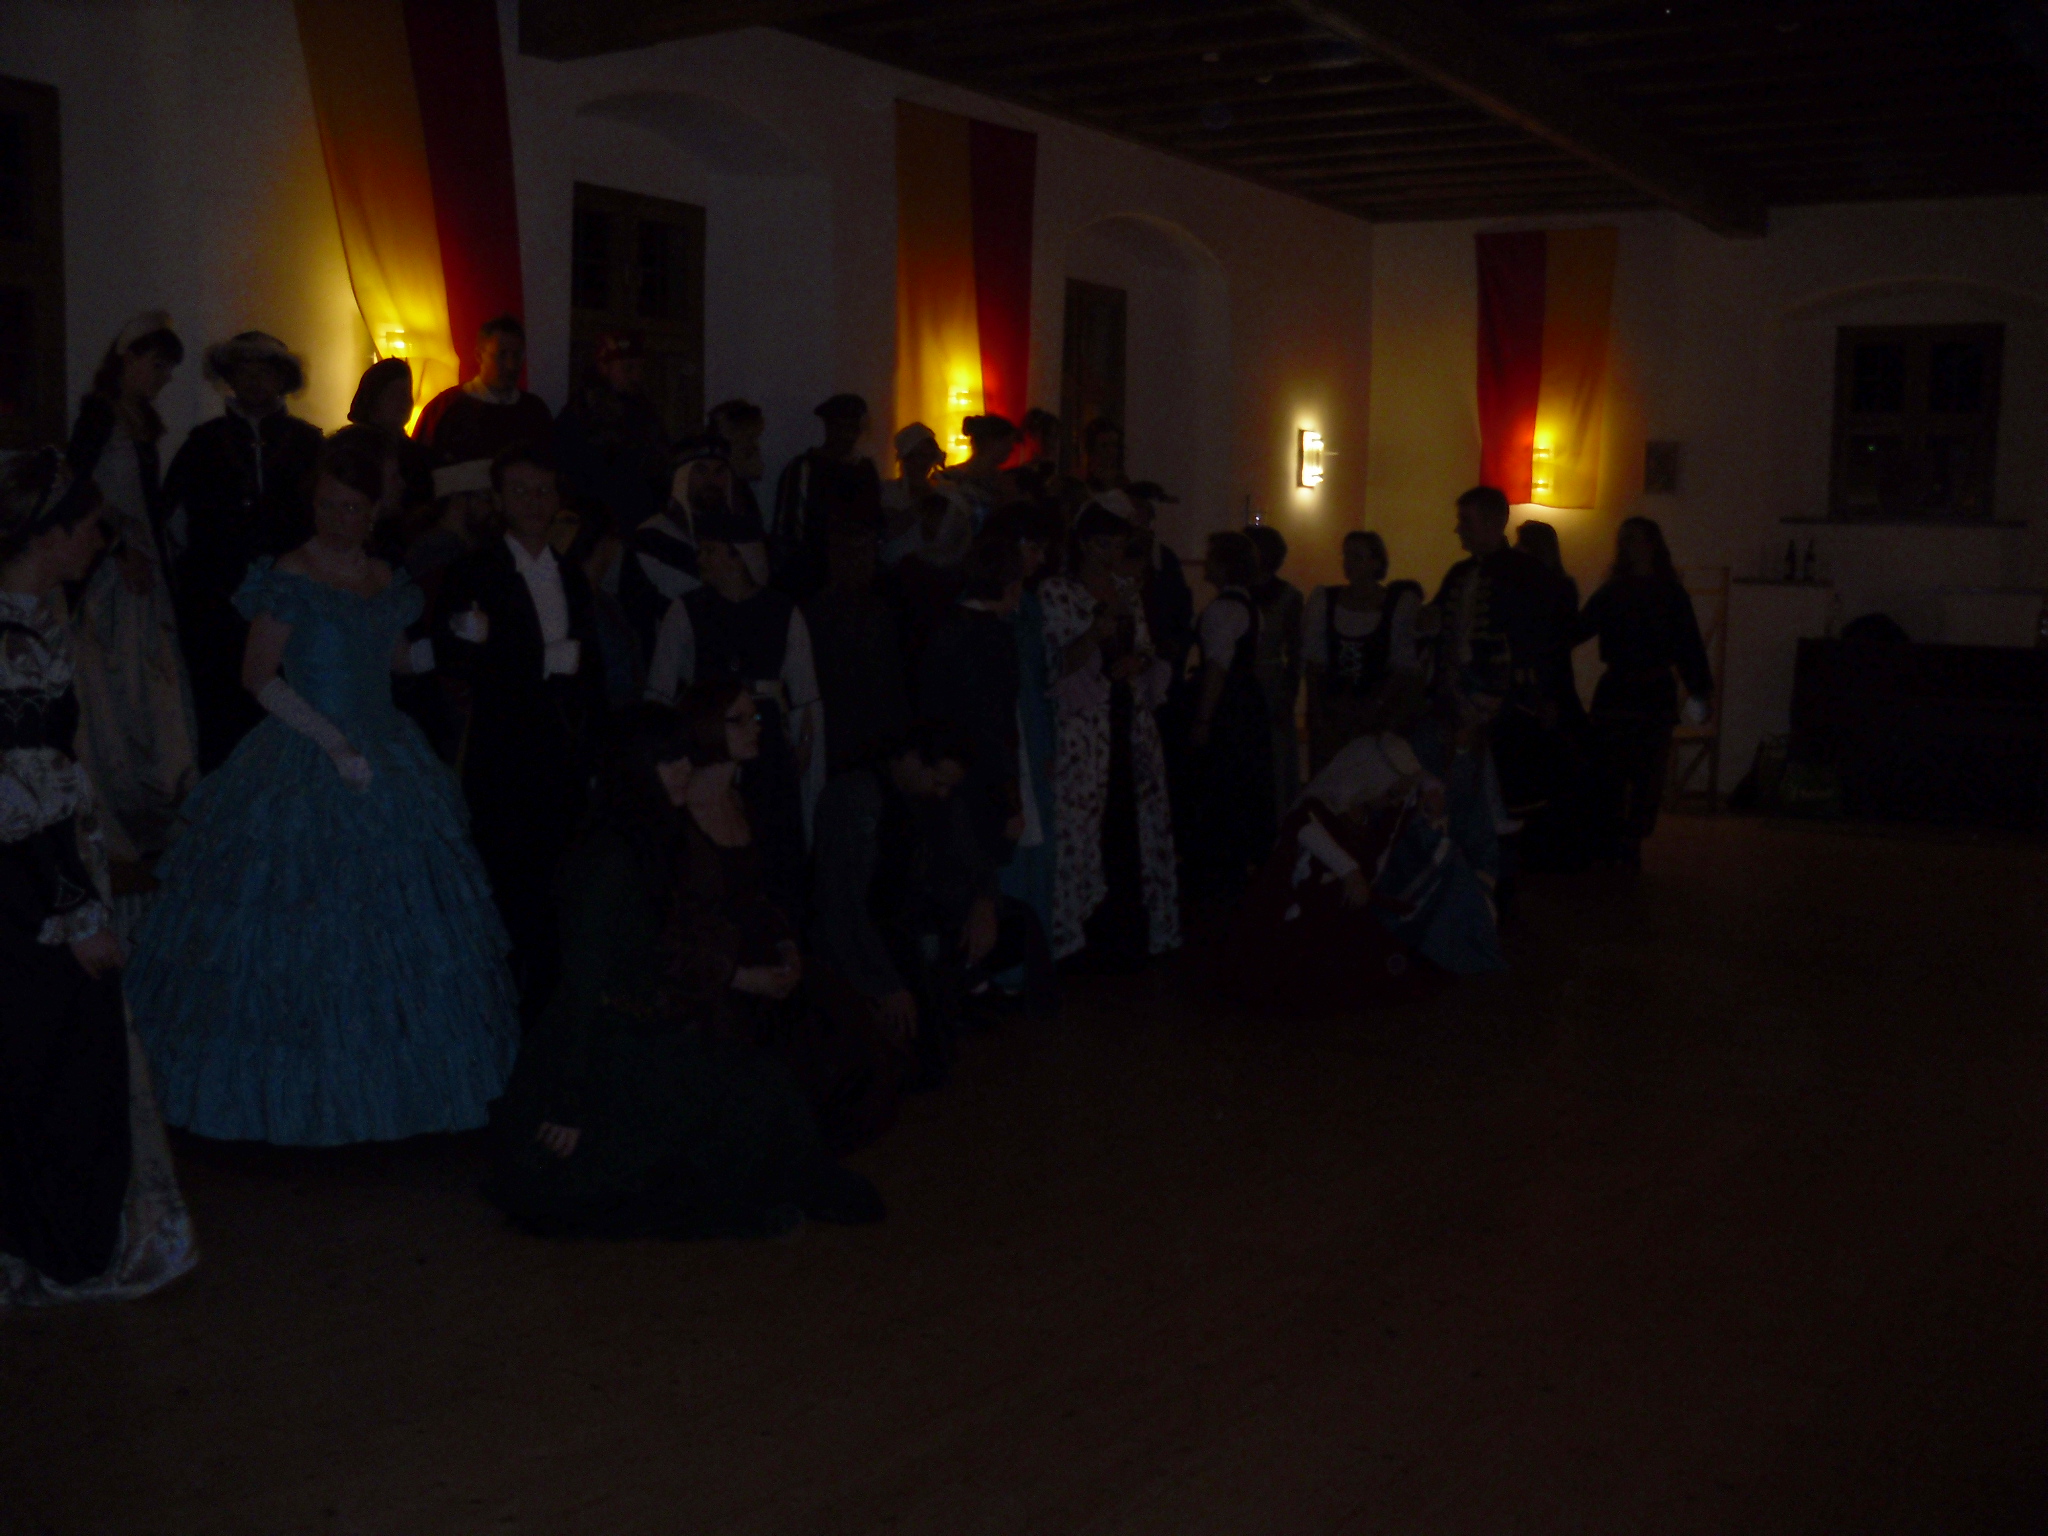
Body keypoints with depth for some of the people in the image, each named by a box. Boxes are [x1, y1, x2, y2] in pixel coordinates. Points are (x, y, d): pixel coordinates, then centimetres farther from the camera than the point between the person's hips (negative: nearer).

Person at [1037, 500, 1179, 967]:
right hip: (1084, 731, -5)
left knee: (1136, 828, 6)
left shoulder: (1127, 590, 12)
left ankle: (1132, 935, 18)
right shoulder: (1057, 593, -5)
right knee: (1086, 830, -3)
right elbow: (1054, 666, -10)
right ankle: (1096, 939, 8)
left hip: (1132, 726, 5)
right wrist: (1091, 638, -26)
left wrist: (1139, 662, -4)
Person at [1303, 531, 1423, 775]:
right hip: (1330, 714, 3)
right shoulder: (1323, 600, 8)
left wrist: (1374, 707, -11)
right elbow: (1314, 664, 6)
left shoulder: (1403, 603, -1)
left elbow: (1405, 669, -3)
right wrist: (1319, 716, -3)